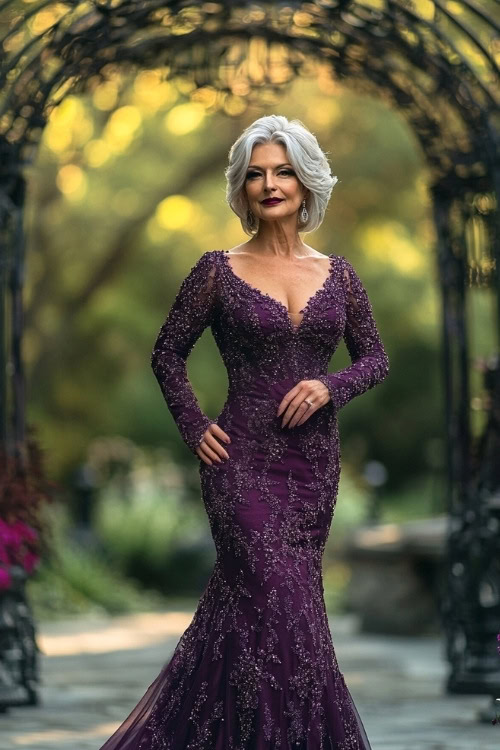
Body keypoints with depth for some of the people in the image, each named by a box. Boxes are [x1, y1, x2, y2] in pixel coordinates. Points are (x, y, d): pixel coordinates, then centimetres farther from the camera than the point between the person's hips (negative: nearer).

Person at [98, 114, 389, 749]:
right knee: (281, 607, -11)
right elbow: (167, 354, 7)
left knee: (247, 607, 9)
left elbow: (375, 357, 12)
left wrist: (330, 385, -7)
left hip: (315, 460, 4)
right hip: (244, 458, -4)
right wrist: (194, 427, -4)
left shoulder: (337, 274, 7)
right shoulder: (218, 272, -1)